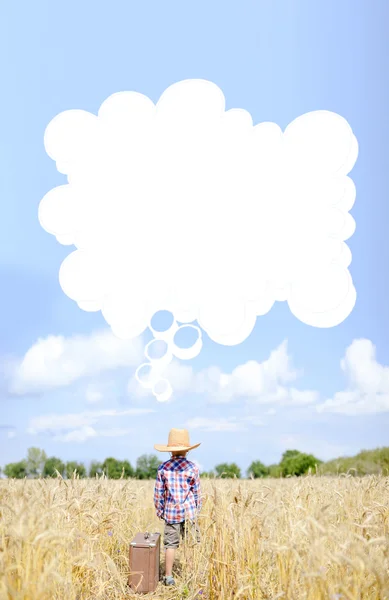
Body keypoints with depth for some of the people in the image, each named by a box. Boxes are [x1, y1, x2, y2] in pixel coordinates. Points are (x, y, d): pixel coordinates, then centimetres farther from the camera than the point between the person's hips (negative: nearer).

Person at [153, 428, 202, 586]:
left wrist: (159, 510, 12)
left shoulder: (163, 467, -2)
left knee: (171, 543, 8)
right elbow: (197, 492, 0)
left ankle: (168, 576, 12)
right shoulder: (192, 468, -5)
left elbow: (158, 492, 1)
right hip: (188, 511, -1)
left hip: (170, 511, 1)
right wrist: (198, 510, 12)